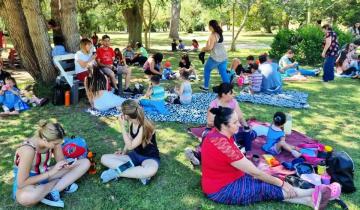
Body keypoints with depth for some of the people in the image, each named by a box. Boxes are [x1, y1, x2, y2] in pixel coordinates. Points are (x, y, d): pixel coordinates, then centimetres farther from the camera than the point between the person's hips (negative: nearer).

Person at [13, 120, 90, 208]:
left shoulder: (53, 141, -15)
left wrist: (66, 164, -25)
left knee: (85, 162, -9)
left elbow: (61, 160, -1)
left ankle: (51, 192, -17)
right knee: (25, 197, -45)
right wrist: (51, 172, -30)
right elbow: (21, 183, -30)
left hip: (45, 174, 6)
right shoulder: (28, 150, -32)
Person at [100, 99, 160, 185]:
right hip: (135, 155, 7)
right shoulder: (131, 122, -3)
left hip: (150, 158, -7)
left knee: (151, 170, -43)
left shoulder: (146, 126, -25)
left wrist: (122, 126, -23)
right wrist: (123, 152, -5)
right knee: (104, 158, -8)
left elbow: (130, 146, -22)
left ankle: (117, 172, -23)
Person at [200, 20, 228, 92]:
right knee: (223, 72, 10)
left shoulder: (213, 35, -15)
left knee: (207, 70, 13)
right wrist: (206, 48, 13)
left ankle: (206, 87, 21)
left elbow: (210, 47, -21)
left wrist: (203, 49, -2)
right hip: (223, 57, 7)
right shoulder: (220, 34, 11)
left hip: (215, 58, -7)